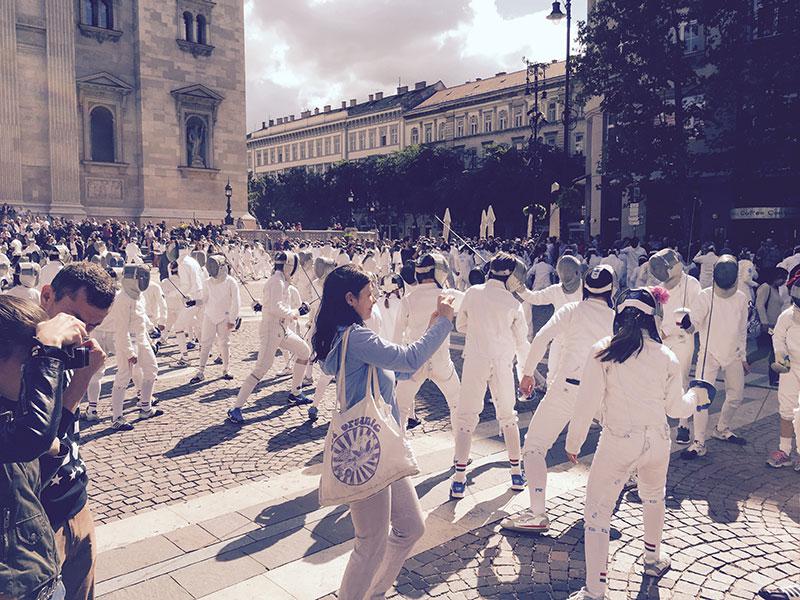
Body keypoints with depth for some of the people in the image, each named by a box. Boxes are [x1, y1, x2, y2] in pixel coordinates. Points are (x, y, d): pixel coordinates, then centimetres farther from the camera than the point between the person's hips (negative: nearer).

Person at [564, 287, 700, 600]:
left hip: (618, 442, -4)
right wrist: (695, 398, 31)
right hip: (657, 441, 4)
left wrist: (573, 442, 0)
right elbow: (676, 408, 8)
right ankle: (653, 559, 50)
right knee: (653, 496, 31)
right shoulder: (666, 357, -2)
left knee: (597, 512, 6)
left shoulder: (602, 351, -11)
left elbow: (588, 402, -12)